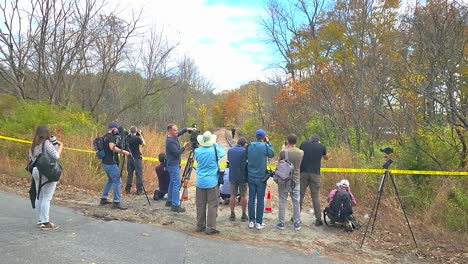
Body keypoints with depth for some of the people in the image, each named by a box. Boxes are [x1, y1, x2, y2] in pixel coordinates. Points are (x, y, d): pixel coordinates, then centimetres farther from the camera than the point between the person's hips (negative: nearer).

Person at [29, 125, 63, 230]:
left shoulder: (33, 145, 11)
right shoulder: (46, 143, -12)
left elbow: (31, 159, 17)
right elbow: (56, 156, -17)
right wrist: (60, 146, -3)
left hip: (36, 172, 8)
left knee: (39, 197, 13)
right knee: (46, 198, -5)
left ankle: (40, 221, 20)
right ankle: (45, 222, -6)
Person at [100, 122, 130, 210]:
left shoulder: (105, 137, 15)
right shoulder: (111, 137, -14)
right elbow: (112, 147, -30)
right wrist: (123, 151, -26)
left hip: (105, 163, 10)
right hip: (111, 163, -10)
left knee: (110, 180, 23)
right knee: (117, 181, -7)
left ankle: (103, 199, 27)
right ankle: (116, 202, -9)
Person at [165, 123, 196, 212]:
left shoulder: (173, 137, 6)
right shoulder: (170, 141, -22)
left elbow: (180, 132, 19)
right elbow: (177, 153, -22)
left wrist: (188, 129, 3)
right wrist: (184, 147, -12)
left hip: (173, 164, 11)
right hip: (173, 165, -11)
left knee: (172, 182, 18)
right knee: (176, 184, -10)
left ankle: (169, 201, 28)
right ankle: (175, 205, -8)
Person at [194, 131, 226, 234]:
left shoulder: (197, 151, -3)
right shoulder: (215, 150, -10)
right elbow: (223, 153, 12)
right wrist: (216, 144, 21)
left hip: (200, 182, 3)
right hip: (212, 182, -3)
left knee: (200, 204, 10)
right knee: (212, 204, 1)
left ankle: (200, 226, 19)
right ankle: (210, 228, 1)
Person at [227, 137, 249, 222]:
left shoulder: (230, 150, 2)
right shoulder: (245, 151, -13)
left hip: (232, 176, 4)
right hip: (242, 177, -4)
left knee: (233, 195, 12)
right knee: (243, 196, 7)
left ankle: (232, 215, 17)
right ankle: (244, 215, 14)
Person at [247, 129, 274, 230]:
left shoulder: (250, 145, -1)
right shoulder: (265, 146, -13)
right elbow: (272, 154, 3)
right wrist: (268, 142, 8)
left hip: (251, 176, 4)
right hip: (261, 177, -3)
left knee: (251, 198, 10)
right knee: (260, 200, 4)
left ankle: (251, 221, 15)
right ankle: (259, 222, 8)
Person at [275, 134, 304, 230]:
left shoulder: (283, 152, -15)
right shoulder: (301, 153, -5)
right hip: (296, 180, 2)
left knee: (282, 202, 7)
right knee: (296, 202, 11)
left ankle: (281, 223, 13)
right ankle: (297, 223, 18)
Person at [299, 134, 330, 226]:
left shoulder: (304, 144, 7)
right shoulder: (321, 146, 6)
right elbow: (326, 158, 22)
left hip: (303, 172, 1)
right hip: (315, 174, 0)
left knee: (300, 195, 7)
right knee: (315, 197, 4)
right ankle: (318, 219, 5)